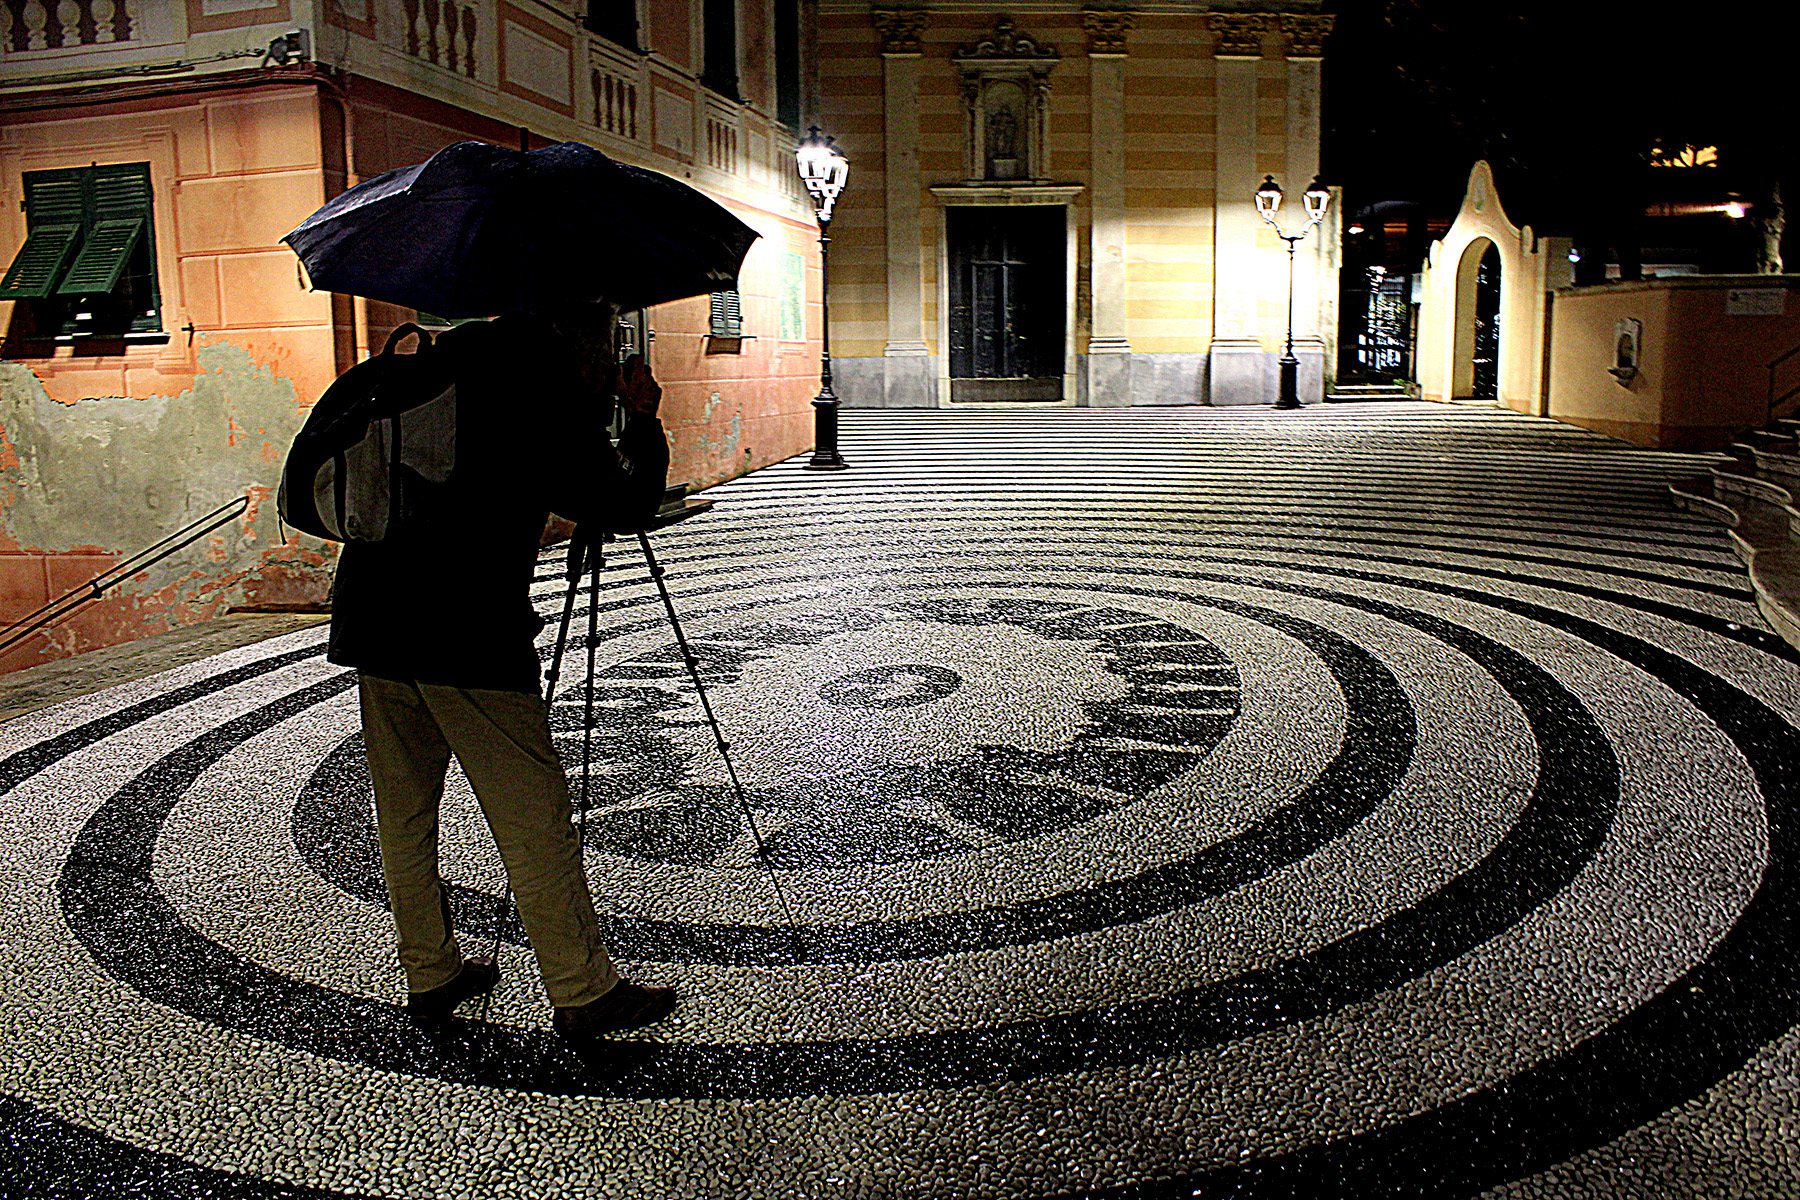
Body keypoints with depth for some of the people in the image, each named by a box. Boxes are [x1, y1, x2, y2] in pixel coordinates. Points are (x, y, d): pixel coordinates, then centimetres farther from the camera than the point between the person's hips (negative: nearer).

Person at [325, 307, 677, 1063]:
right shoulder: (548, 391, -5)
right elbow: (625, 505, -2)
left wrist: (606, 413, 31)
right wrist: (643, 425, 13)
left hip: (371, 618, 8)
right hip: (465, 632, -7)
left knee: (404, 814, 16)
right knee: (532, 816, 1)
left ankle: (431, 977, 29)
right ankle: (582, 995, 9)